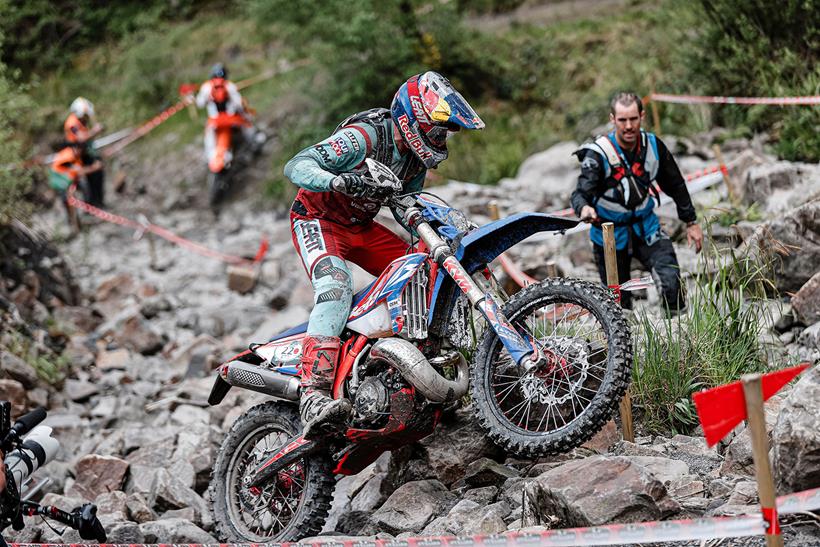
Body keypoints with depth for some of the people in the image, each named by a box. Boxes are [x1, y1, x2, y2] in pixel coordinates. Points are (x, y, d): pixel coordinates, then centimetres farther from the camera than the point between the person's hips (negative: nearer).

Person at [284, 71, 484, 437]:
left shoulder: (417, 157, 1)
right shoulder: (363, 136, -24)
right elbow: (296, 166, -32)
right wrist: (336, 180, -52)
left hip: (361, 228, 9)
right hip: (316, 219, -8)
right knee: (336, 289, -34)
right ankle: (314, 396, -46)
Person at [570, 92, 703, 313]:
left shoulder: (653, 145, -8)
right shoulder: (598, 154, -21)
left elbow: (675, 185, 6)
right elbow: (581, 193, -31)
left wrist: (691, 222, 9)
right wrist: (584, 208, -55)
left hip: (645, 227, 2)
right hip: (610, 234, -2)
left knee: (672, 283, -18)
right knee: (619, 303, 3)